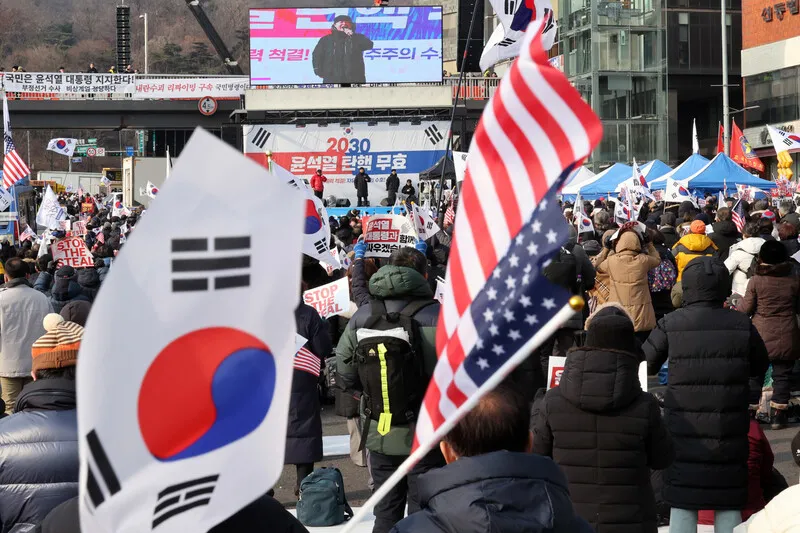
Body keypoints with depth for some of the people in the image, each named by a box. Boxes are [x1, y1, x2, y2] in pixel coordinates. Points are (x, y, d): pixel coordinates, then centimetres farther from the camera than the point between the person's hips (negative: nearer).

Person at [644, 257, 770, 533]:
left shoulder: (672, 324, -9)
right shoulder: (742, 324, -4)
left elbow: (645, 365, -1)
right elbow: (760, 366, 10)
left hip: (684, 430, -1)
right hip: (730, 429, 1)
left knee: (682, 506, 6)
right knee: (729, 506, 11)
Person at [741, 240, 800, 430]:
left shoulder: (755, 281, -10)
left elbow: (746, 309, -5)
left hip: (761, 336, -1)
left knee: (755, 375, 11)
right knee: (782, 376, 7)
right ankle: (778, 416, 7)